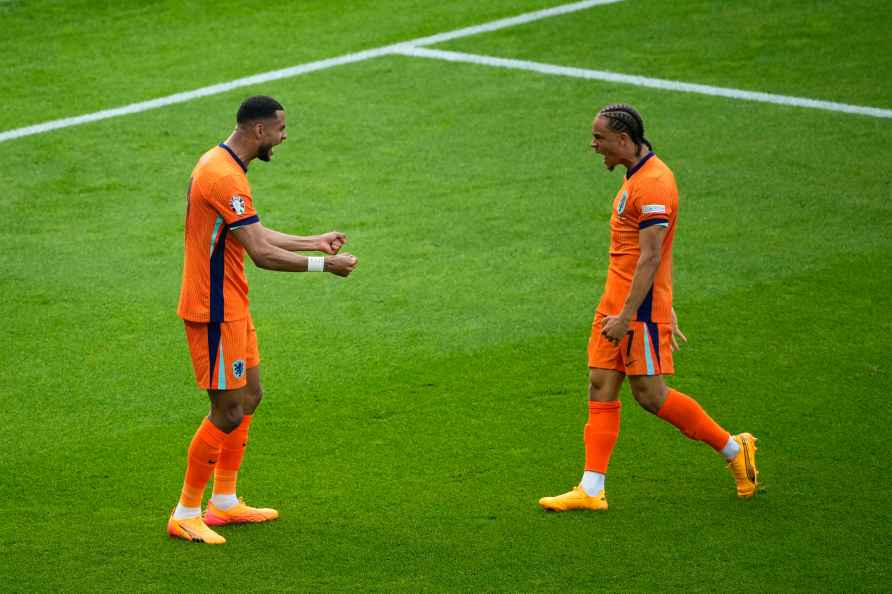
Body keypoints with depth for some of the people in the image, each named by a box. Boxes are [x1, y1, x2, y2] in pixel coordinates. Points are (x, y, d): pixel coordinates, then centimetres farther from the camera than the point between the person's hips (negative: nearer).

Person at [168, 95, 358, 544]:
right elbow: (261, 253, -24)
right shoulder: (225, 177, -23)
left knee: (249, 396, 18)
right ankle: (185, 515, 3)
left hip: (230, 307, 11)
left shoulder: (222, 166, 11)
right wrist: (324, 265, -18)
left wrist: (315, 241, 17)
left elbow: (257, 235, 19)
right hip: (215, 310, -11)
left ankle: (224, 502, 26)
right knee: (229, 411, -6)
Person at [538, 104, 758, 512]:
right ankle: (591, 490, 1)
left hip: (640, 309, -10)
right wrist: (667, 311, 23)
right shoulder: (635, 177, 15)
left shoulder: (653, 183, -18)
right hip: (615, 303, 10)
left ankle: (733, 448, 11)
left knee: (649, 394, -4)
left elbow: (650, 258, -22)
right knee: (601, 388, 3)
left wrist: (625, 317, -24)